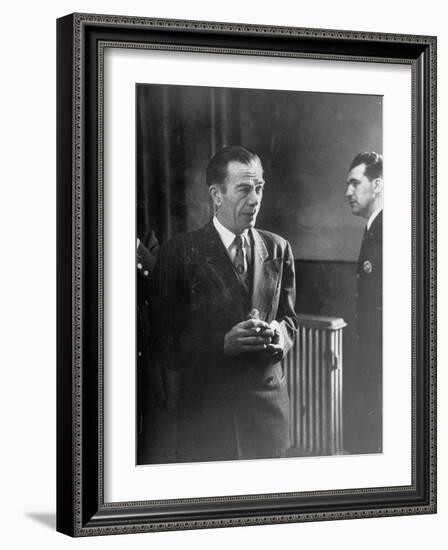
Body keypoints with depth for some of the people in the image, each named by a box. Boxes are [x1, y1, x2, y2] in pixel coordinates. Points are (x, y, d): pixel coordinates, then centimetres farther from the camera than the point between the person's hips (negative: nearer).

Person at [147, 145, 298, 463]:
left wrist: (279, 333, -10)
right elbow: (162, 343, -8)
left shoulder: (278, 249, 9)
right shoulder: (180, 253, -6)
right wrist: (224, 342, -23)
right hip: (205, 408, -4)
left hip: (268, 402, 4)